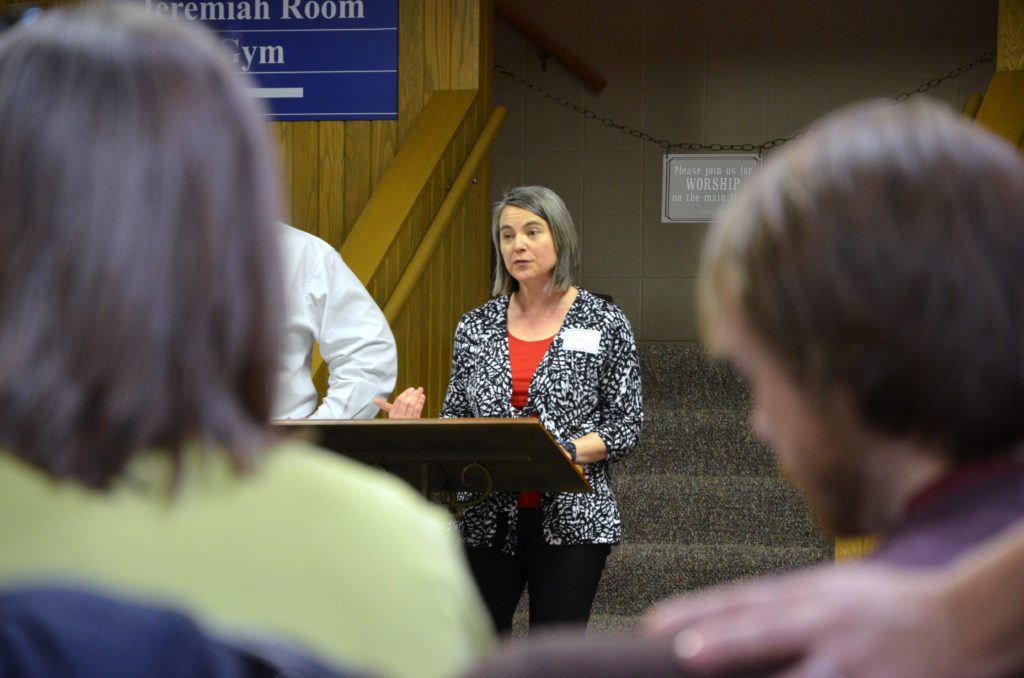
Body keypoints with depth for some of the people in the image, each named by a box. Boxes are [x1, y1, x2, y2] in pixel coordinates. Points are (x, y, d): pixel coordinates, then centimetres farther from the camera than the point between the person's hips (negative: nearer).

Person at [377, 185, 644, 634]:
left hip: (570, 519, -3)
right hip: (487, 518, 3)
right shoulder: (476, 327, 9)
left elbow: (626, 427, -1)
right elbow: (456, 422, 14)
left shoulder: (603, 323, 0)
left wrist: (565, 452, -17)